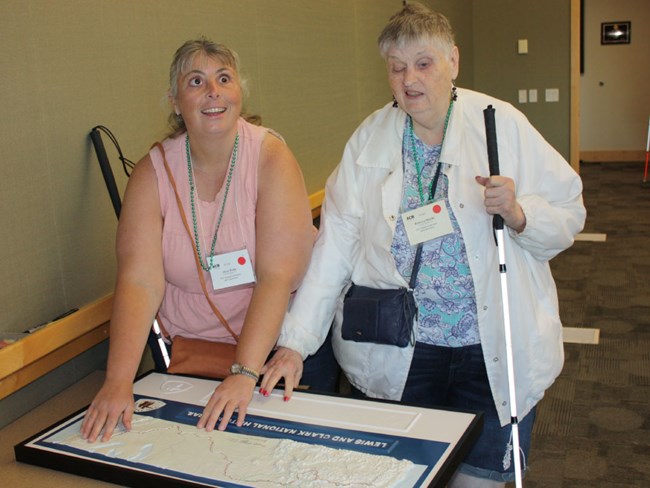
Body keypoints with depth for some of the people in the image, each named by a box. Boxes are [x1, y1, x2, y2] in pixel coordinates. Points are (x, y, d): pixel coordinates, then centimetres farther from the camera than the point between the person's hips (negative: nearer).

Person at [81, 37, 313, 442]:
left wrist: (245, 374, -30)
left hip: (274, 341, -1)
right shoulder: (153, 172, -7)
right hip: (186, 348, 2)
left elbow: (278, 275, -22)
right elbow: (139, 282, -16)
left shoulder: (271, 157, -14)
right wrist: (119, 381, -28)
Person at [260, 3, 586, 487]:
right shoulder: (370, 139, 1)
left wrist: (517, 212, -22)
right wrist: (294, 342, -11)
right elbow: (334, 244, -4)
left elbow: (568, 215, 0)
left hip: (493, 351, -1)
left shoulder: (503, 125, -4)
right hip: (395, 356, 1)